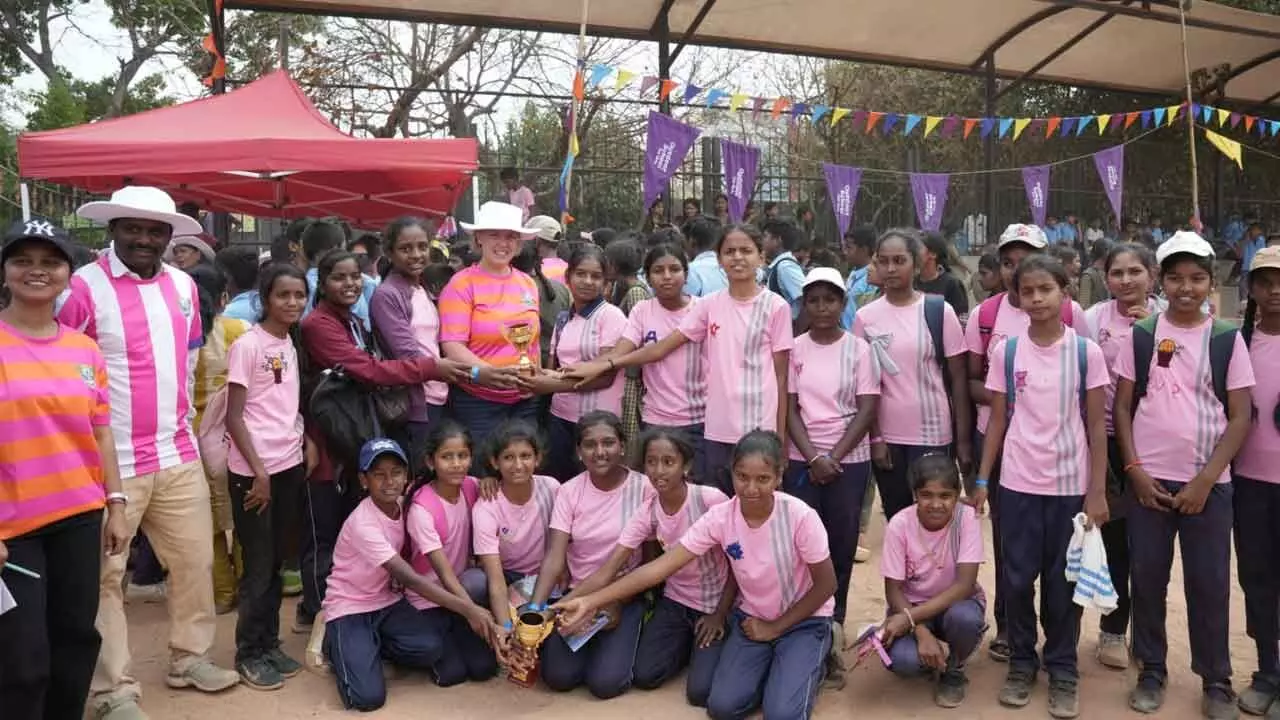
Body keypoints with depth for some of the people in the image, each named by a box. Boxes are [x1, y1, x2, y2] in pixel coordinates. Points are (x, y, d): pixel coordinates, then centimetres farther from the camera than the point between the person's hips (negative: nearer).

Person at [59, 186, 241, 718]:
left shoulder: (184, 286, 8)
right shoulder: (82, 288, -11)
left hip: (178, 456, 6)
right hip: (109, 463, -6)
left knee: (195, 560, 14)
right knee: (105, 576, 5)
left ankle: (190, 658, 31)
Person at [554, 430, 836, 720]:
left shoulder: (800, 517, -27)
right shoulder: (720, 517, -18)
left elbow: (826, 584, -13)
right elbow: (660, 566, -21)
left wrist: (775, 628, -10)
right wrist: (590, 602, -29)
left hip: (803, 619, -3)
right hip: (752, 617, 3)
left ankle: (807, 663, 11)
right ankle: (774, 661, 15)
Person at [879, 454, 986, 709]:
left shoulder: (967, 518, -21)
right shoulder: (899, 525, -19)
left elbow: (965, 585, -25)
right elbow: (893, 590, -13)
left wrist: (910, 618, -32)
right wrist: (921, 632, -30)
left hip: (955, 602, 0)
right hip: (910, 604, 0)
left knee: (965, 618, -37)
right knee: (901, 660, -30)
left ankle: (953, 670, -1)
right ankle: (932, 659, 10)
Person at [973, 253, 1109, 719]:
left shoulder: (1087, 352, -4)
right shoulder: (1006, 352, -1)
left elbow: (1097, 427, -2)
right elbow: (997, 420, 4)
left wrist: (1097, 491, -5)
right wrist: (981, 480, 1)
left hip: (1070, 485, -1)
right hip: (1018, 483, 1)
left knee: (1063, 581, 8)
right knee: (1017, 578, 7)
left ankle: (1063, 671, 23)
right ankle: (1021, 663, 24)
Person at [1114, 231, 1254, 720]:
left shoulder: (1228, 339, 0)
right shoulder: (1141, 335, 2)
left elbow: (1241, 417, -2)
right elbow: (1122, 406, 4)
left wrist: (1205, 479, -10)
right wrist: (1134, 469, -6)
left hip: (1208, 483, -1)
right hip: (1149, 480, 1)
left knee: (1209, 583, 6)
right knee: (1147, 579, 7)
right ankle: (1151, 671, 23)